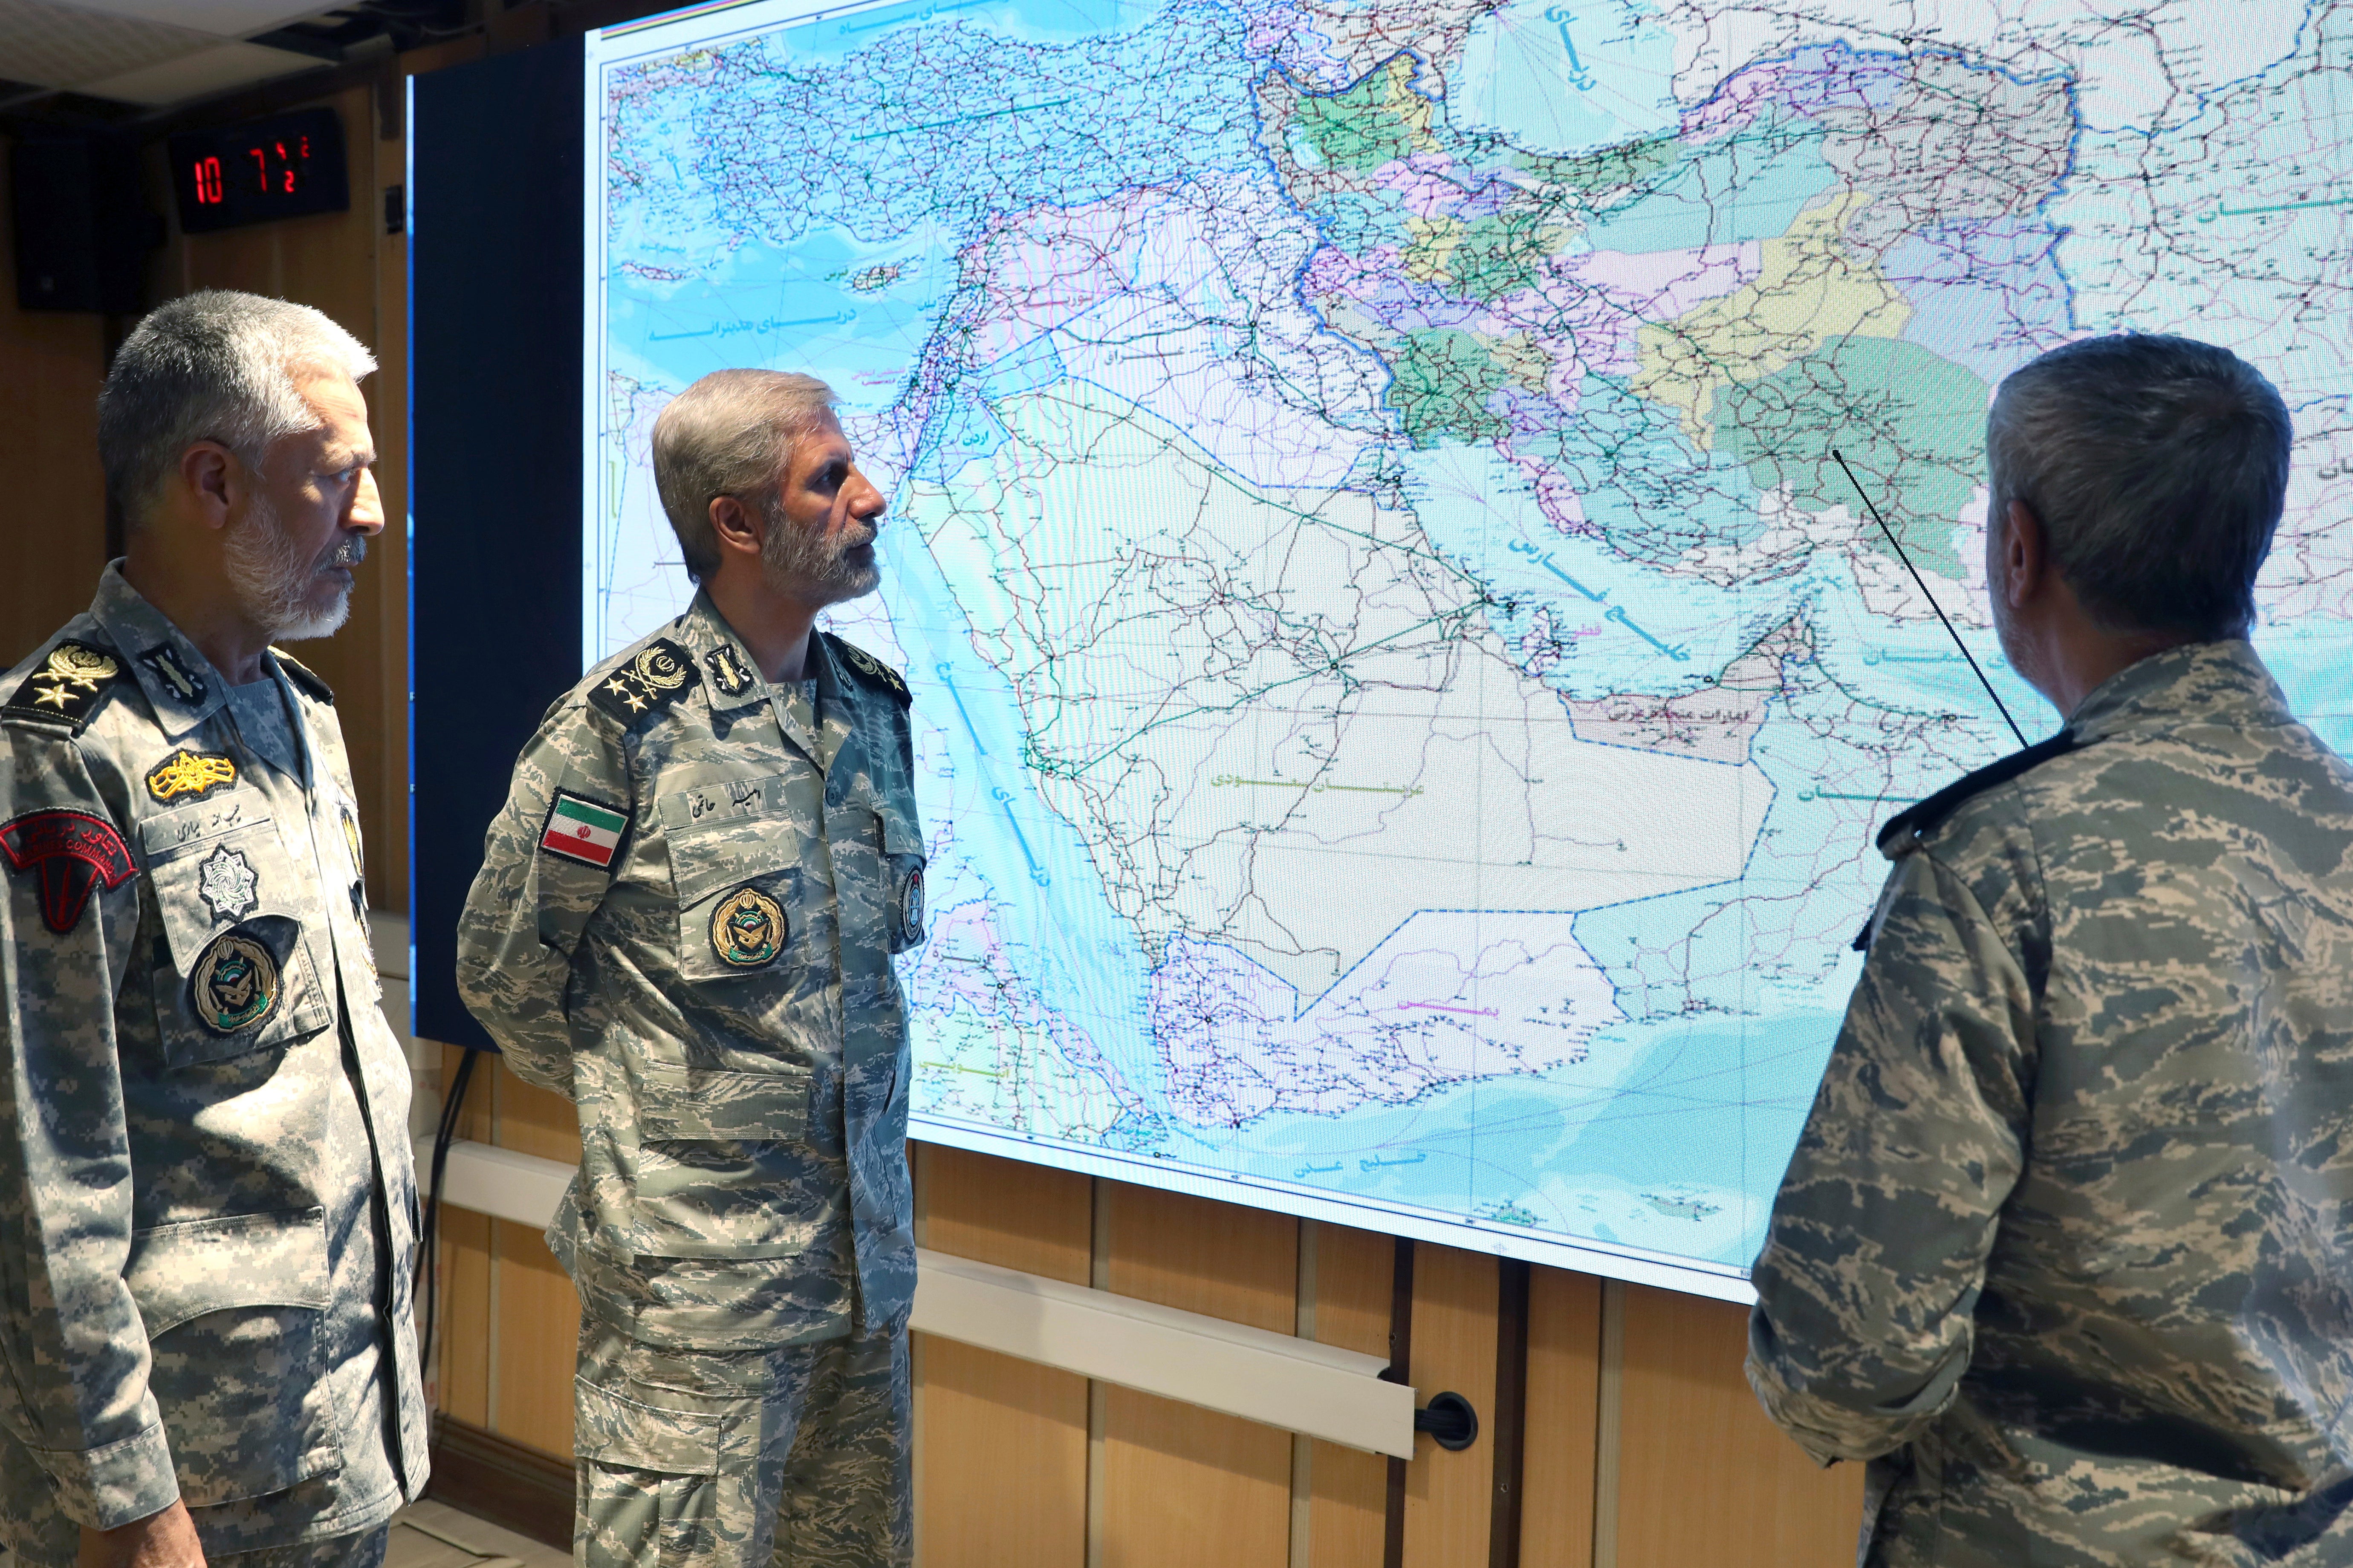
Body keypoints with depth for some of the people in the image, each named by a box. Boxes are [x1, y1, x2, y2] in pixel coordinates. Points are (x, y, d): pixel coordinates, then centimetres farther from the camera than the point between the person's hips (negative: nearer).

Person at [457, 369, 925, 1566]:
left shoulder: (876, 706, 7)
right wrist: (632, 1104, 5)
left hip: (867, 1255, 7)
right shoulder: (622, 727, -14)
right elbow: (504, 970, -5)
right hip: (695, 1278, -6)